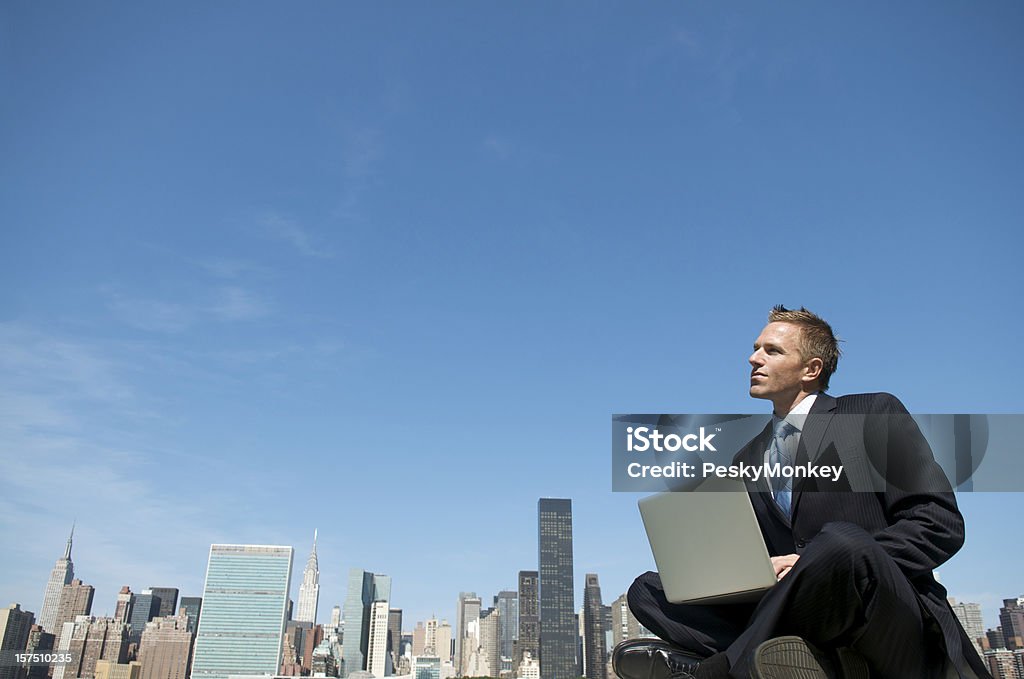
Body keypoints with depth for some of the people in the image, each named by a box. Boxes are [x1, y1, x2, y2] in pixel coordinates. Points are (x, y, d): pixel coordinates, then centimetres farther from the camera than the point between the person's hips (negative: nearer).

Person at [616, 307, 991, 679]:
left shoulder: (875, 414, 4)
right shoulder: (746, 460, 20)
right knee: (647, 591, -7)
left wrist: (826, 565, -17)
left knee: (840, 541, -36)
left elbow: (941, 522, -5)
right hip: (791, 614, 5)